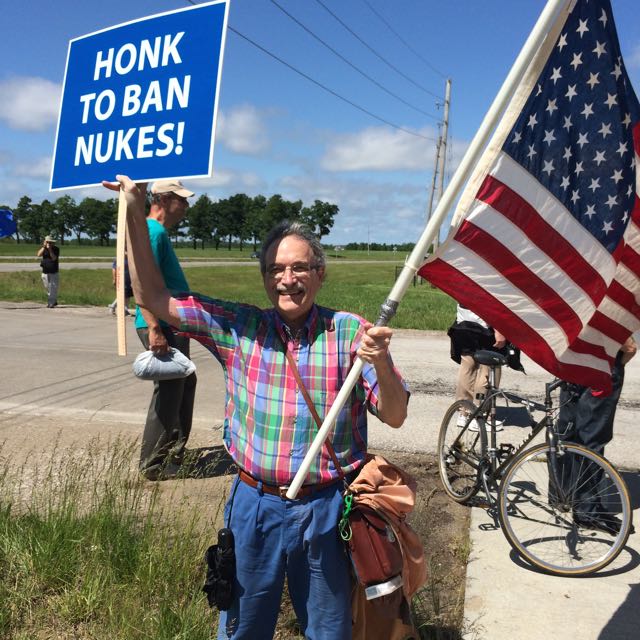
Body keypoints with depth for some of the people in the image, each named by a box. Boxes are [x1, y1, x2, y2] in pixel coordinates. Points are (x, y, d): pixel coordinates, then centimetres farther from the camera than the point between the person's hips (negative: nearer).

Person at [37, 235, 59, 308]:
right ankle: (54, 302, 24)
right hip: (45, 273, 4)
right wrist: (44, 247, -16)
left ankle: (51, 303, -7)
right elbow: (39, 255, -11)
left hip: (54, 273, -4)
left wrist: (50, 249, -21)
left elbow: (54, 258, -16)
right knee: (47, 288, 10)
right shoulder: (43, 248, 7)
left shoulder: (56, 249, -2)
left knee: (53, 289, -9)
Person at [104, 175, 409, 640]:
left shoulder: (349, 332, -8)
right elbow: (154, 298, 0)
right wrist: (135, 215, -6)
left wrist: (381, 364, -29)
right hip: (254, 505, 2)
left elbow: (395, 417, -8)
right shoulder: (238, 328, -2)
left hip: (324, 509, -1)